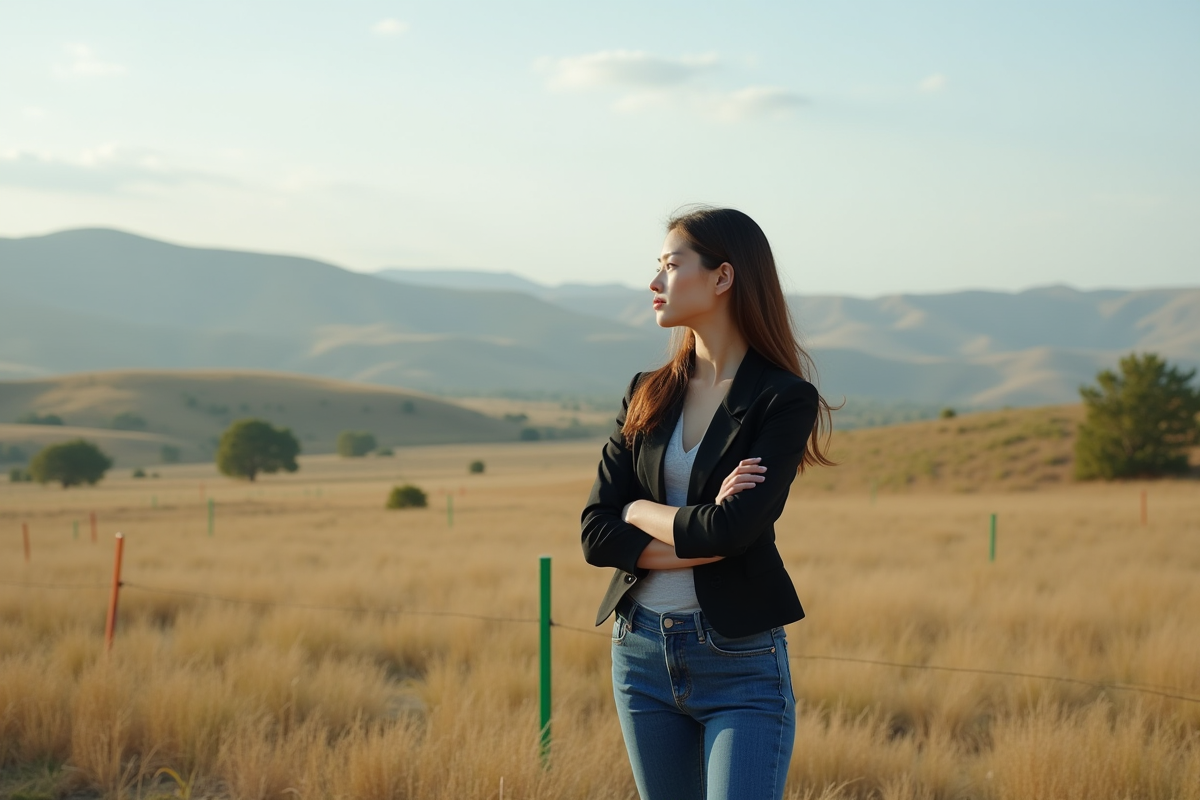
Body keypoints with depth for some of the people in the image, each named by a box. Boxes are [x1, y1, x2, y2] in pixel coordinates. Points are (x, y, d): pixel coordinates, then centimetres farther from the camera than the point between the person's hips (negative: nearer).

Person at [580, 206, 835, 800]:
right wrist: (703, 543, -13)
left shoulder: (786, 399, -7)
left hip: (741, 664, -5)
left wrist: (641, 510, -4)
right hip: (643, 654, 6)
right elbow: (596, 534, 0)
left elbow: (732, 529, -20)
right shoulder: (648, 394, 8)